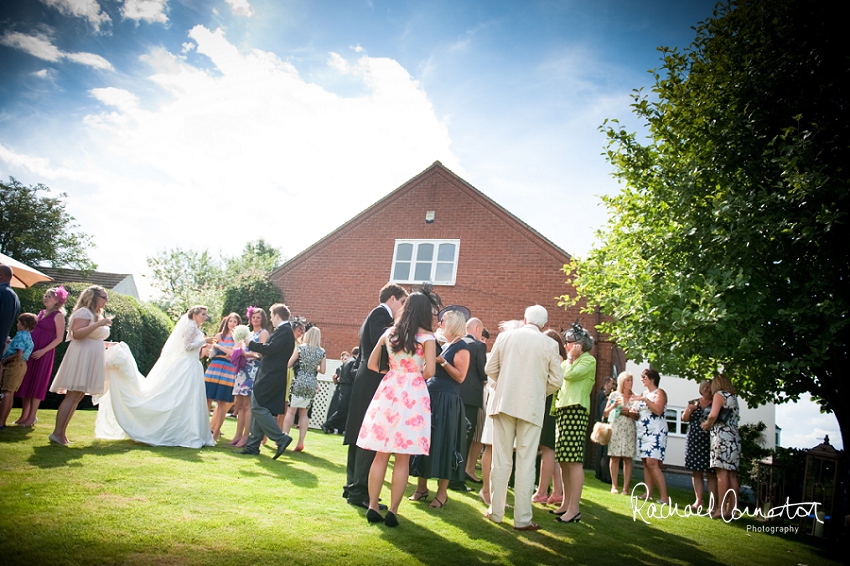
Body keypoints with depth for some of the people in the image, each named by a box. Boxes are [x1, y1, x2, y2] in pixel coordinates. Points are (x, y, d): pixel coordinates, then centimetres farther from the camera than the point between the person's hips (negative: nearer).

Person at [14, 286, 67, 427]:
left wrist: (43, 351, -18)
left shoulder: (58, 315, -7)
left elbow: (59, 338, -11)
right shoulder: (41, 313, 14)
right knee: (26, 382, 8)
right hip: (30, 351, 7)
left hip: (43, 354, -7)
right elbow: (34, 331, 21)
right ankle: (24, 415, 15)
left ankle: (32, 417, 5)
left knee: (36, 384, -2)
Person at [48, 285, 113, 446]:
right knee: (72, 396, -12)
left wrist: (106, 345, 19)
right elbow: (76, 333, -23)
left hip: (89, 360, 10)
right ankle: (57, 433, -10)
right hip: (81, 358, -10)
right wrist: (98, 324, -26)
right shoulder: (84, 312, -9)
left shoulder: (96, 315, 20)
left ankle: (61, 433, 9)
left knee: (78, 396, 7)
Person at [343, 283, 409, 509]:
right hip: (373, 384, -11)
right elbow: (379, 342, -24)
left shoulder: (374, 316, 23)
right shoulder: (381, 313, -7)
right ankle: (360, 491, -4)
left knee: (361, 438, 13)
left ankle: (352, 486, 20)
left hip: (365, 384, 11)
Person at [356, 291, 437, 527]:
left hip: (388, 391, 4)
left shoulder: (390, 333, 7)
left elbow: (371, 364, 10)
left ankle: (373, 507, 13)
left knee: (381, 455, 9)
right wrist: (415, 374, 8)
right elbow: (429, 371, -12)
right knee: (403, 459, 4)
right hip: (413, 394, -3)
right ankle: (392, 511, 7)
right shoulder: (427, 337, -5)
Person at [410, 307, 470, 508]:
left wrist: (442, 361, -20)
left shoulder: (461, 347, -8)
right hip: (430, 397, 8)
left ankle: (442, 492, 8)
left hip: (446, 401, -8)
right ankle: (422, 488, 18)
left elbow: (460, 377, -15)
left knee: (442, 443, -3)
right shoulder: (443, 345, 15)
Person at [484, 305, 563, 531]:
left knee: (501, 460, 9)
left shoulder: (505, 336, 2)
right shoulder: (549, 344, -2)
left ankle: (496, 512, 16)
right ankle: (522, 519, 7)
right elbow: (556, 380, 0)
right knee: (526, 464, 3)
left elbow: (490, 369, 6)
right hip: (532, 407, -1)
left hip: (504, 403, 2)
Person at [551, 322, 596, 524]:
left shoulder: (588, 360, -1)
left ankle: (574, 509, -12)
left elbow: (569, 374, -15)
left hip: (575, 411, -9)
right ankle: (566, 503, 15)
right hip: (563, 411, 9)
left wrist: (570, 358, -2)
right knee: (563, 460, 9)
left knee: (573, 460, -12)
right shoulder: (570, 363, 24)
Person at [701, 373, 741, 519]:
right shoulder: (734, 397, 21)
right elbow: (736, 417, 21)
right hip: (734, 437, 8)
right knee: (732, 474, 7)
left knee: (722, 472, -10)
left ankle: (721, 509, -13)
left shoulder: (719, 394, -2)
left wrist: (707, 424, 1)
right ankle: (732, 509, 8)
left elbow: (713, 415, -16)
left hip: (722, 436, -8)